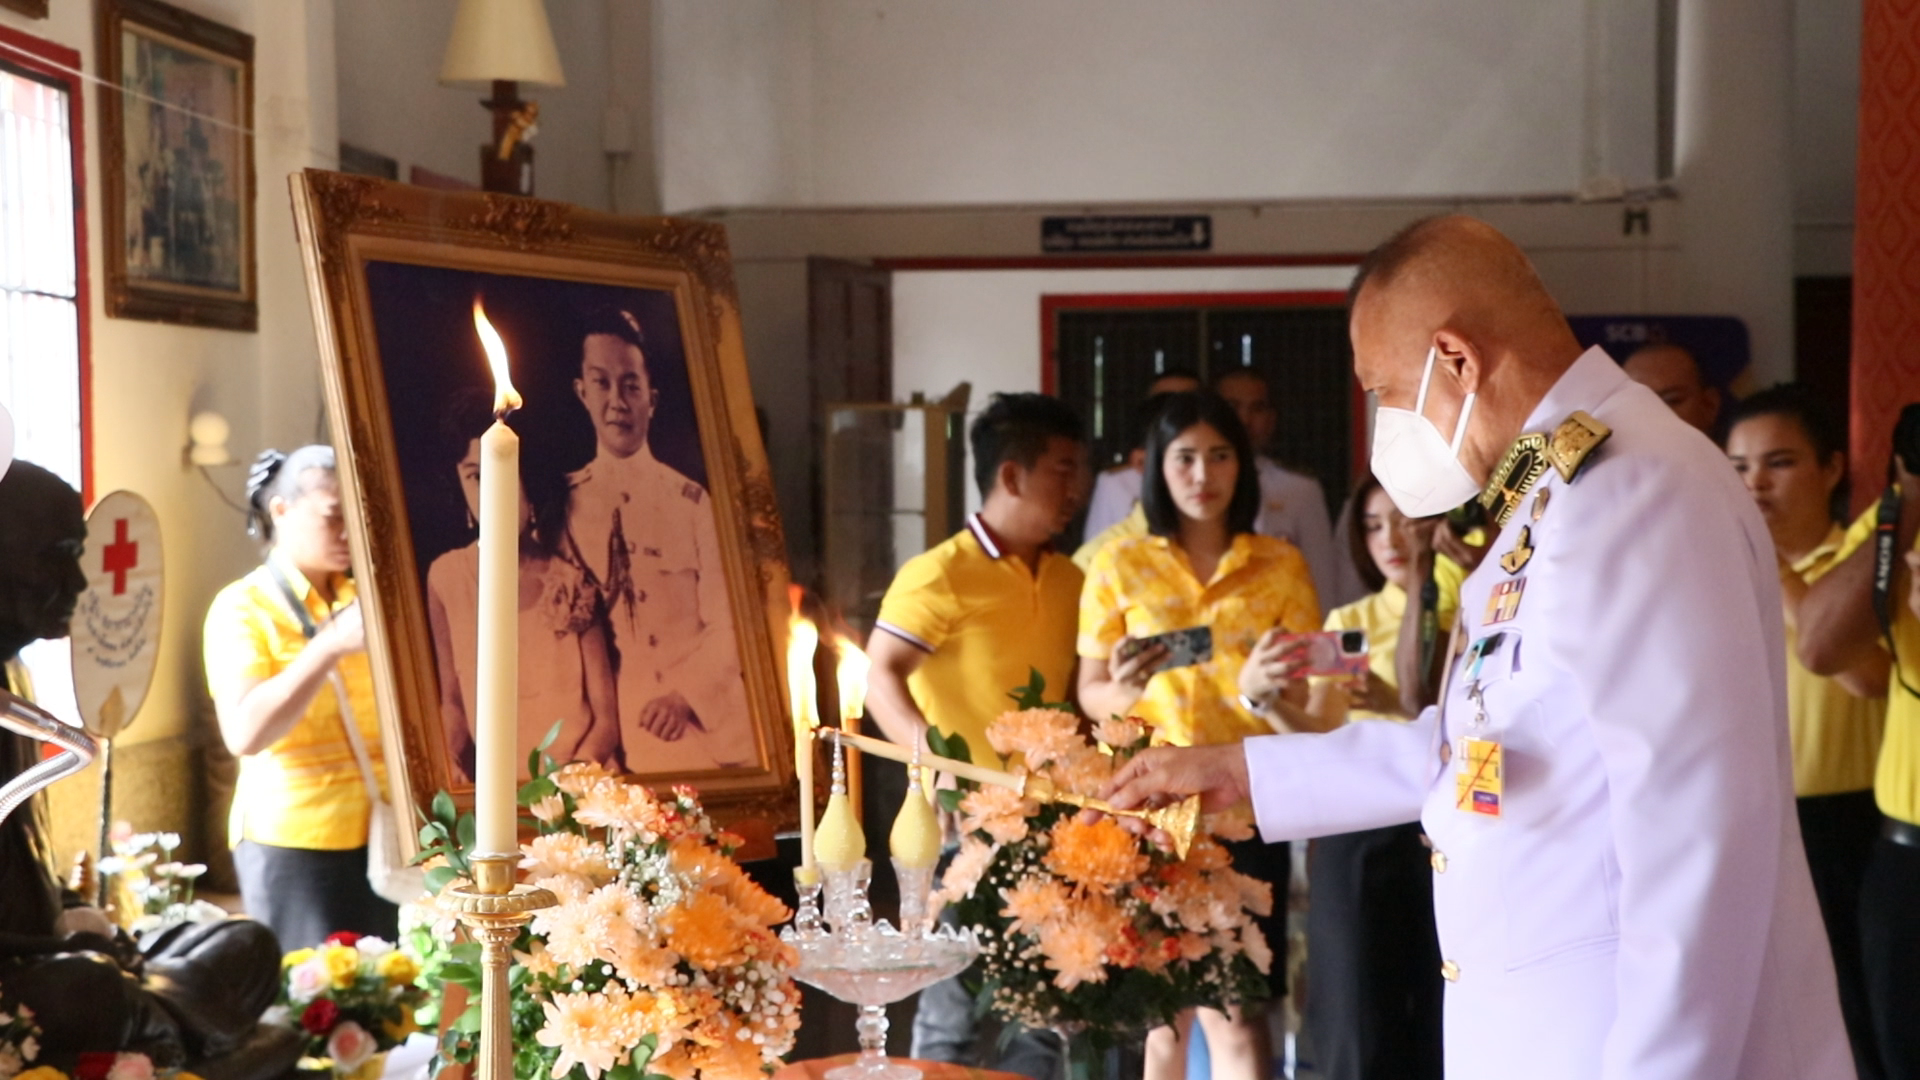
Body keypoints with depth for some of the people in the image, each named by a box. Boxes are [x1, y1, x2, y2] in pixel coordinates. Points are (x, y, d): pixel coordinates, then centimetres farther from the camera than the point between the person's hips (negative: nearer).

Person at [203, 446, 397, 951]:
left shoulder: (360, 599, 11)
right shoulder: (243, 606, -5)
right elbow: (244, 733, -20)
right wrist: (331, 645, -25)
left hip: (375, 834, 5)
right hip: (293, 841, -5)